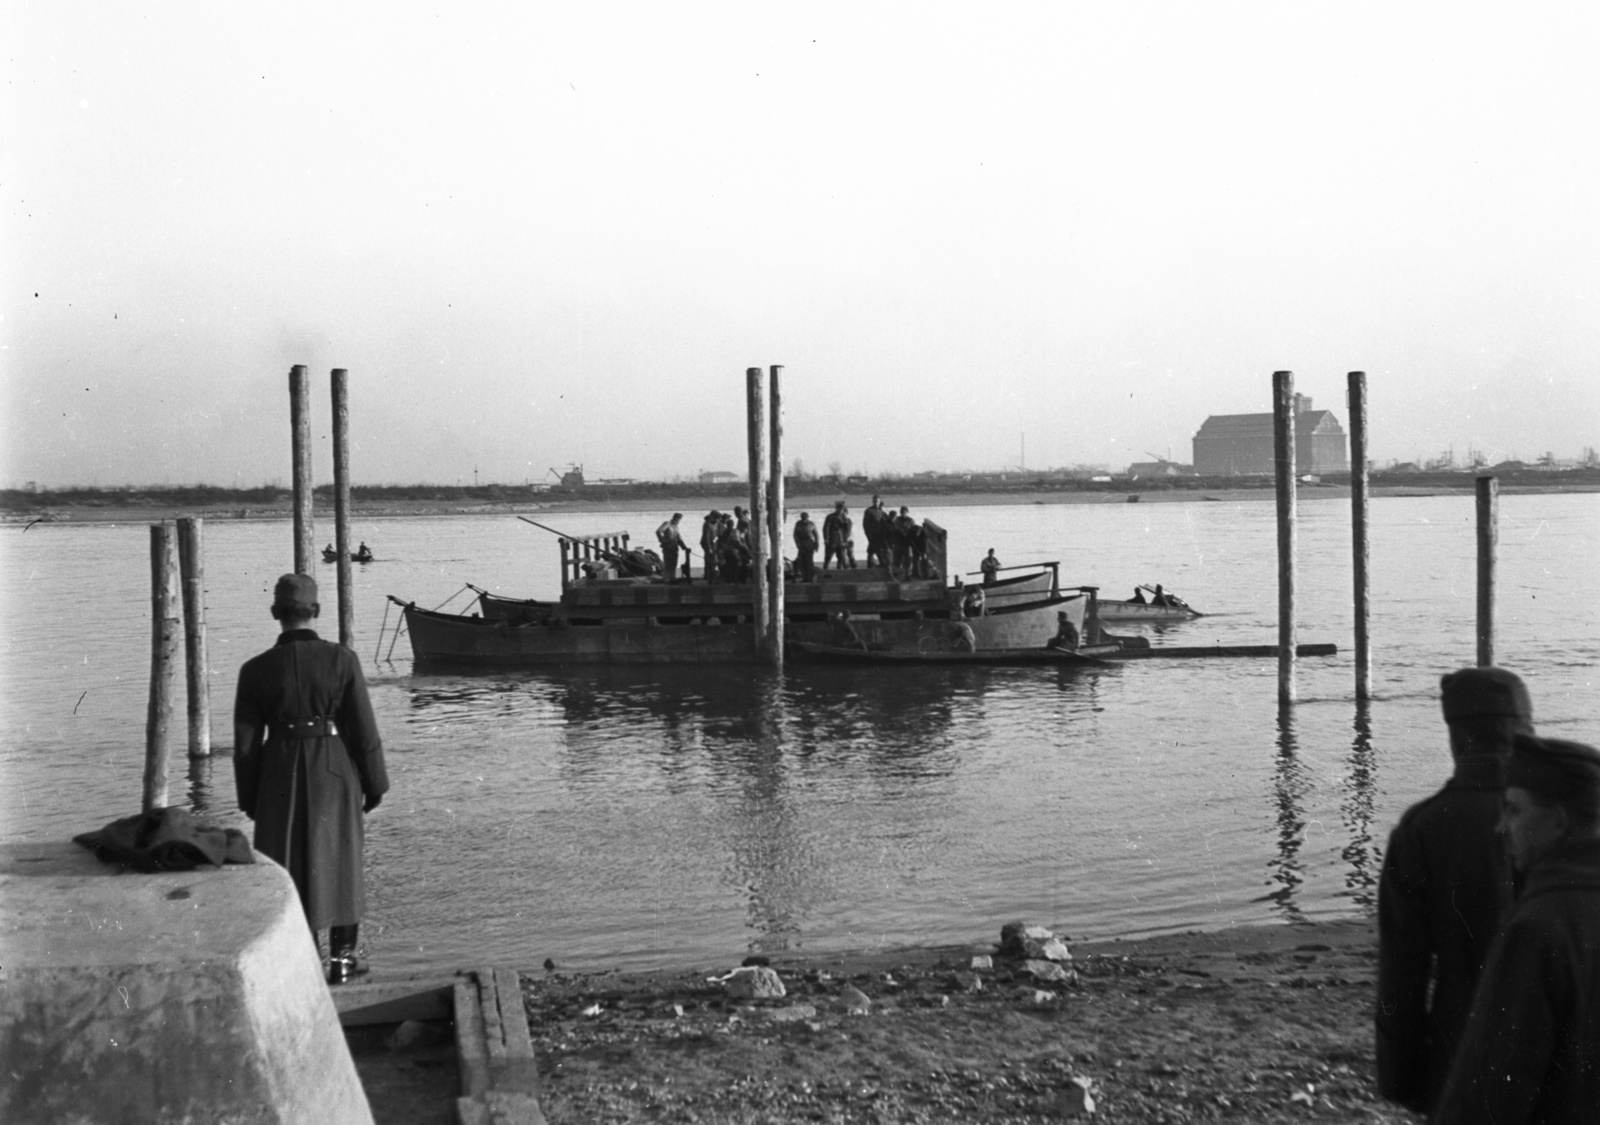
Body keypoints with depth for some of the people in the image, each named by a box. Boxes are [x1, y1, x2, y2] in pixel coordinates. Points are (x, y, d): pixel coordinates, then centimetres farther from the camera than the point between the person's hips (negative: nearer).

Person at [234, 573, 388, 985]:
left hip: (281, 777, 0)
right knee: (338, 860, 15)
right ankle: (341, 959, 23)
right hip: (334, 774, 0)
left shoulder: (256, 671, -8)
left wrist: (250, 799, 9)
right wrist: (374, 783, 4)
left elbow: (246, 743, -3)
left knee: (286, 864, 14)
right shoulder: (341, 659, -11)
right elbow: (363, 729, -8)